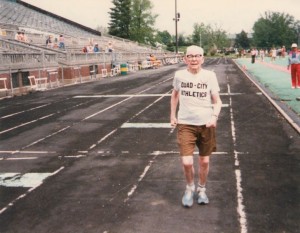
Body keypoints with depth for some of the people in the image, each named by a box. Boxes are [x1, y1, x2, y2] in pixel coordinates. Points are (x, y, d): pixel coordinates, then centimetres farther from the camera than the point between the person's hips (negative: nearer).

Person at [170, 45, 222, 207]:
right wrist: (172, 115, 16)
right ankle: (189, 188, 21)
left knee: (204, 161, 11)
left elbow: (217, 101, -2)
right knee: (187, 162, -9)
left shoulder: (210, 75, -5)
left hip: (206, 124, 1)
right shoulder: (179, 75, -2)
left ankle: (202, 189, 37)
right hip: (185, 124, 0)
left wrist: (214, 116, -20)